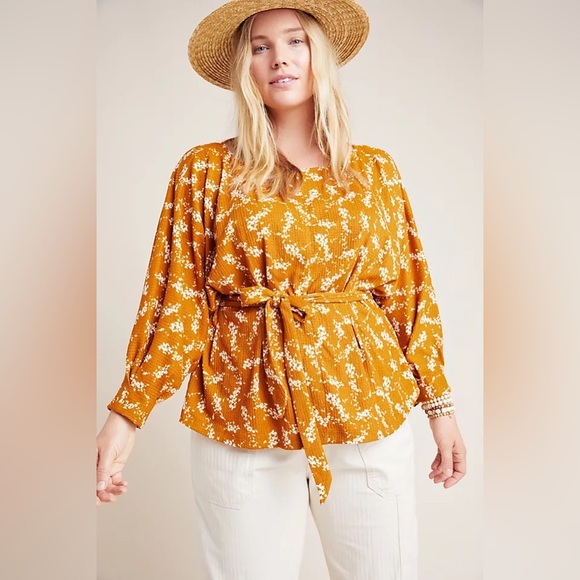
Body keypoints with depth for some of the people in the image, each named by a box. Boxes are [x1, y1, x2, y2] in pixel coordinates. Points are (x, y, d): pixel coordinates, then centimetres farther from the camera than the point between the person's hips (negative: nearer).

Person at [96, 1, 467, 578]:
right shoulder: (206, 169, 2)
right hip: (243, 418, -1)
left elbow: (408, 293, 9)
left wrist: (439, 402, 8)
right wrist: (127, 412, -8)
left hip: (368, 413, 2)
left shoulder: (375, 170, 7)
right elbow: (175, 299, -1)